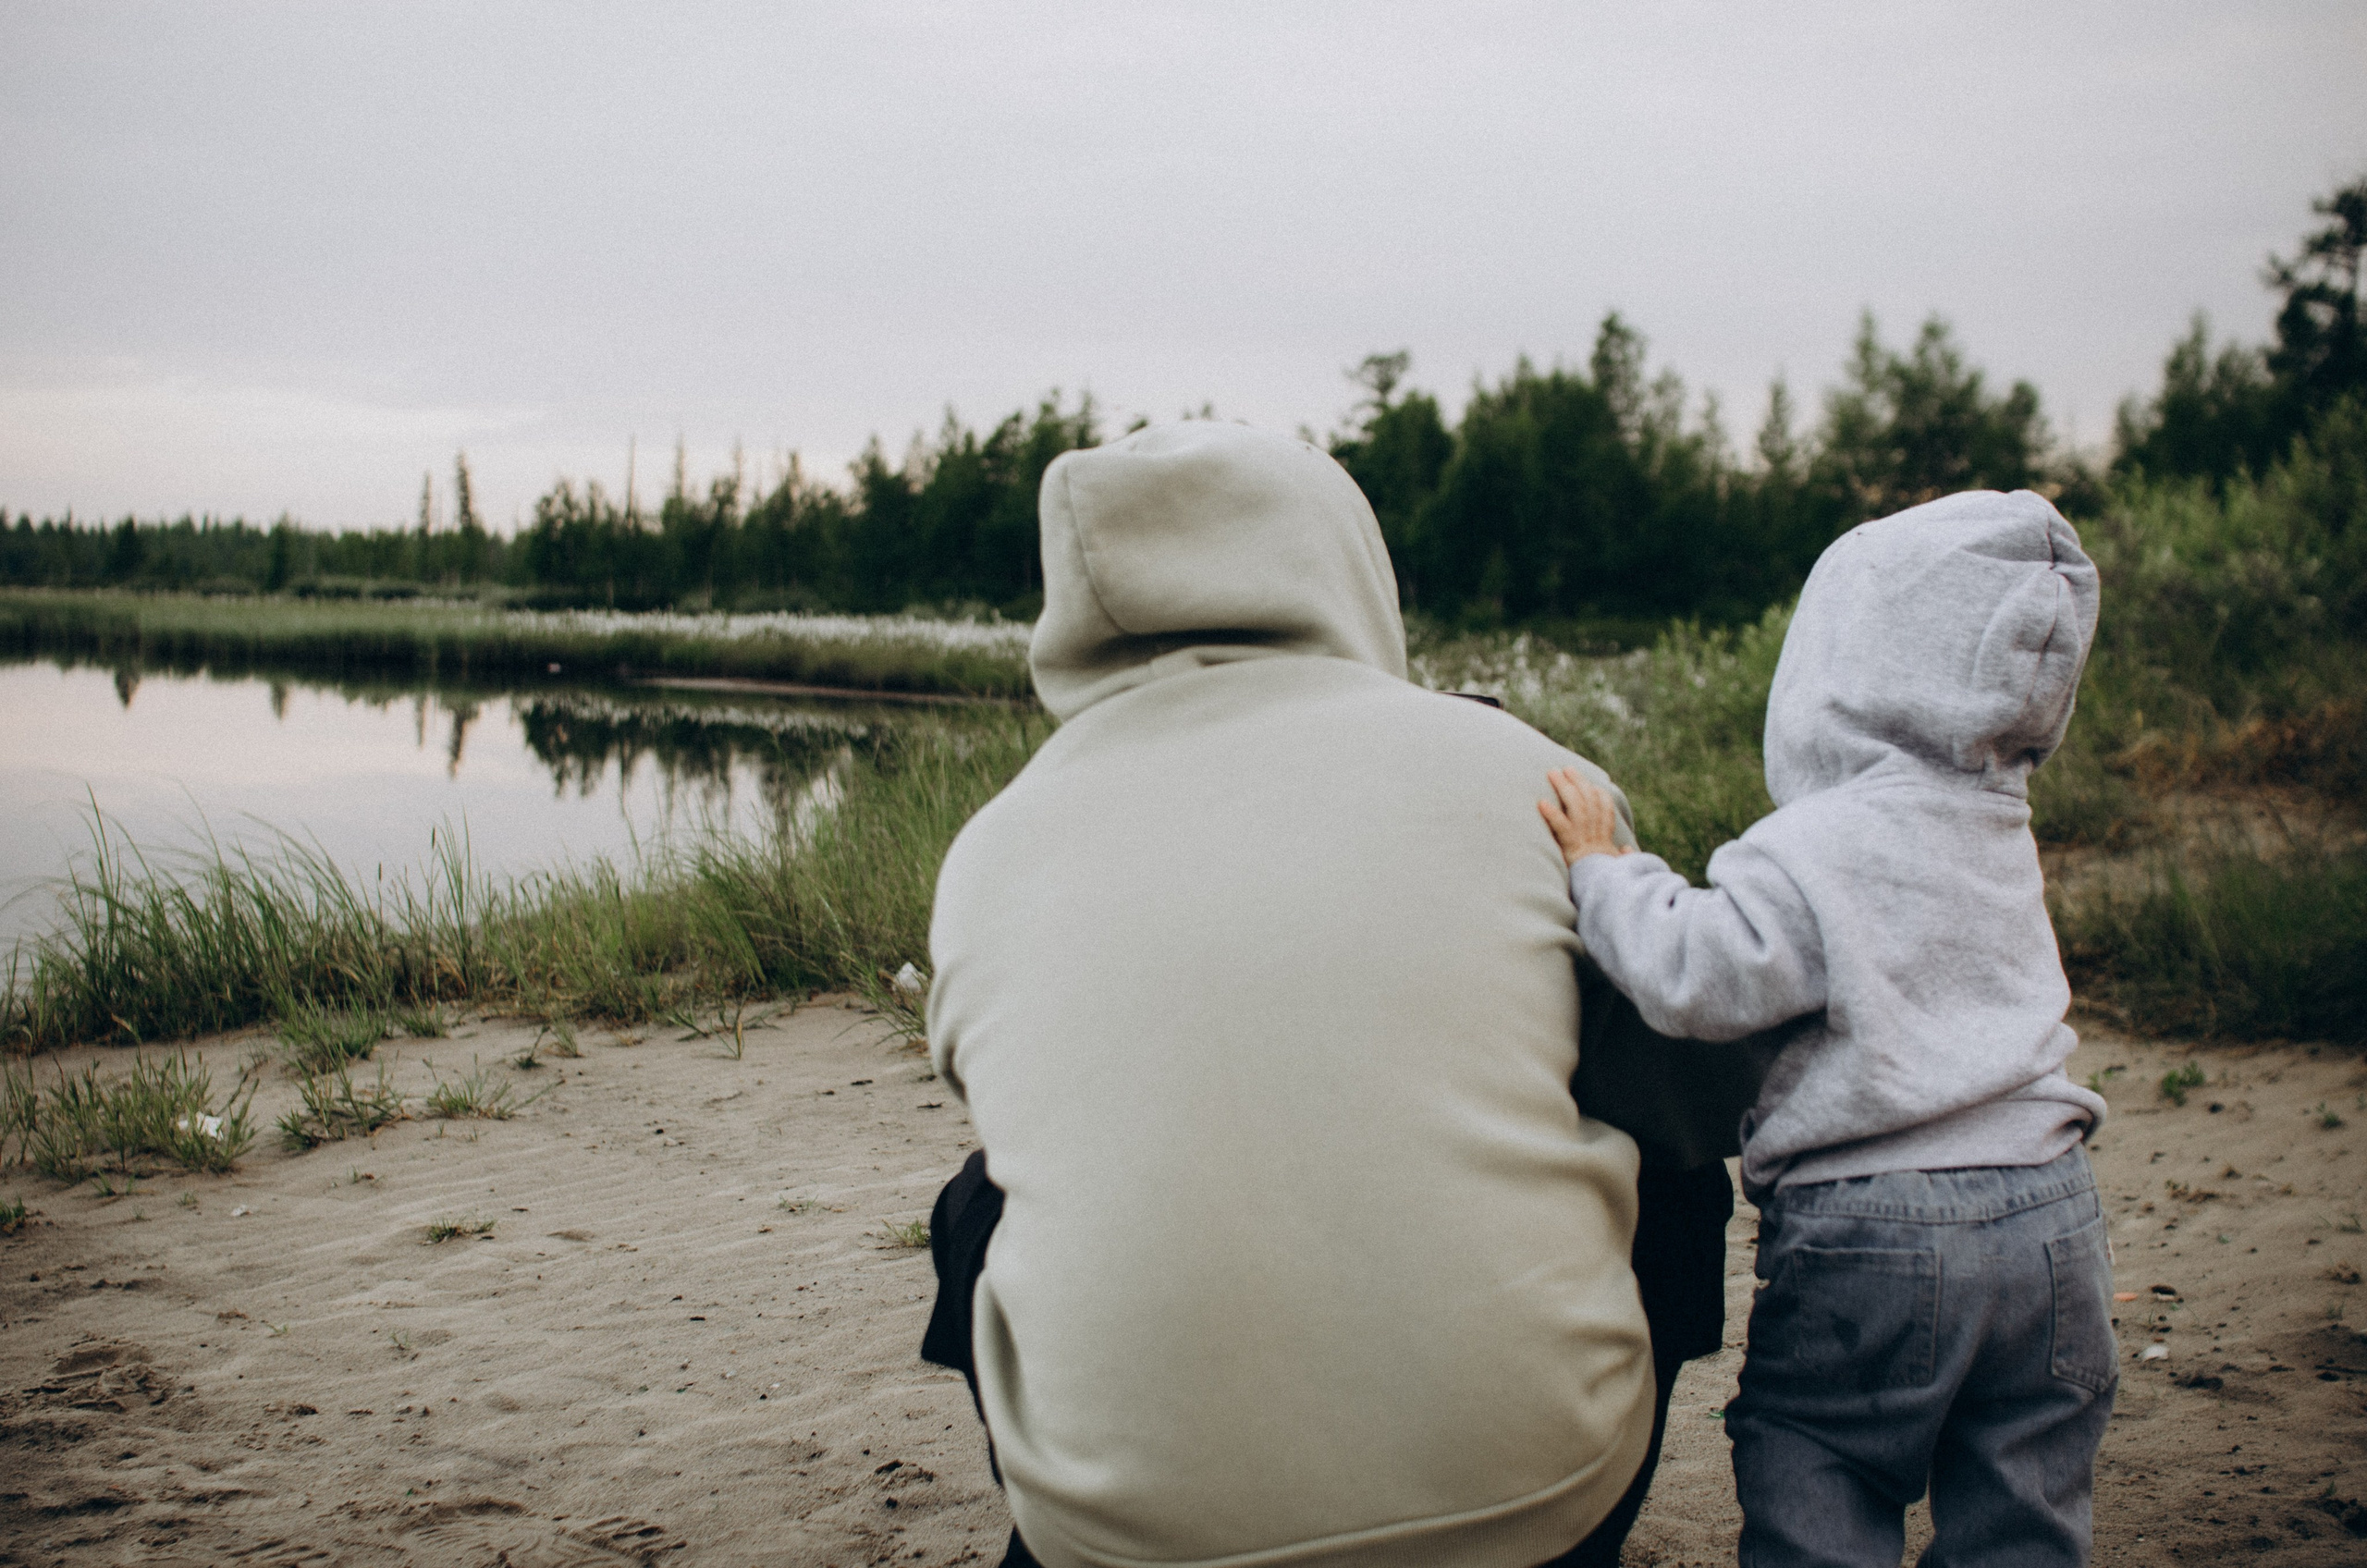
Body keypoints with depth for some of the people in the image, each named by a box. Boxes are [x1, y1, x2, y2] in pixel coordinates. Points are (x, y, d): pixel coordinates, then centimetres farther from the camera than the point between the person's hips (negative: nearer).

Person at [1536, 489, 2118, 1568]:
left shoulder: (1816, 852, -14)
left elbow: (1699, 979, -21)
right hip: (2049, 1211, 7)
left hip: (1871, 1232, -7)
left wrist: (1605, 872, -9)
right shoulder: (1999, 834, 12)